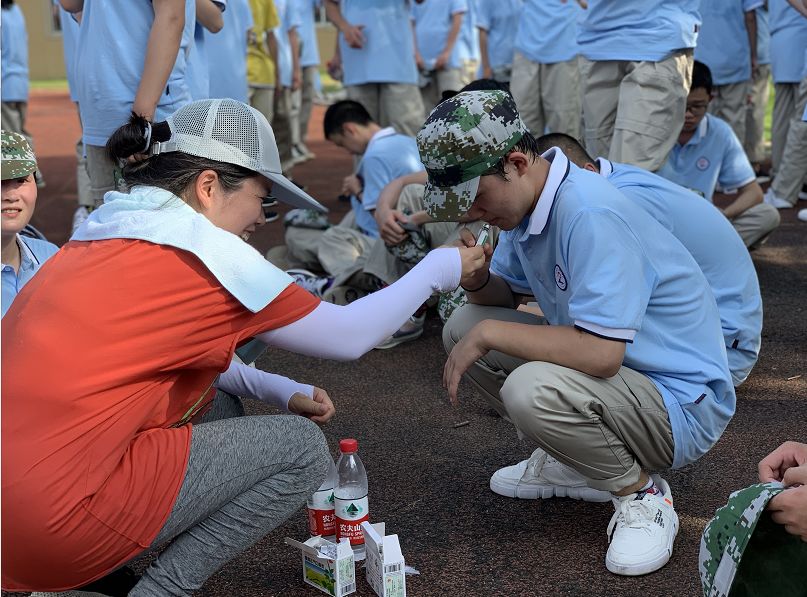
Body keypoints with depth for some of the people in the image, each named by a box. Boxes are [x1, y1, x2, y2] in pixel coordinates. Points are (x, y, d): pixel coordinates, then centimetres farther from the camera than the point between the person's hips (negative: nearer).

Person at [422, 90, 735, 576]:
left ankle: (642, 493, -6)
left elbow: (601, 352, -35)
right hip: (621, 373, 9)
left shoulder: (590, 216, -28)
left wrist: (488, 334, -25)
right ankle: (574, 462, 13)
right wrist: (476, 280, -12)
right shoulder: (525, 202, 0)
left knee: (531, 389, -35)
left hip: (683, 405, -9)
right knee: (462, 326, 2)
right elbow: (504, 296, 12)